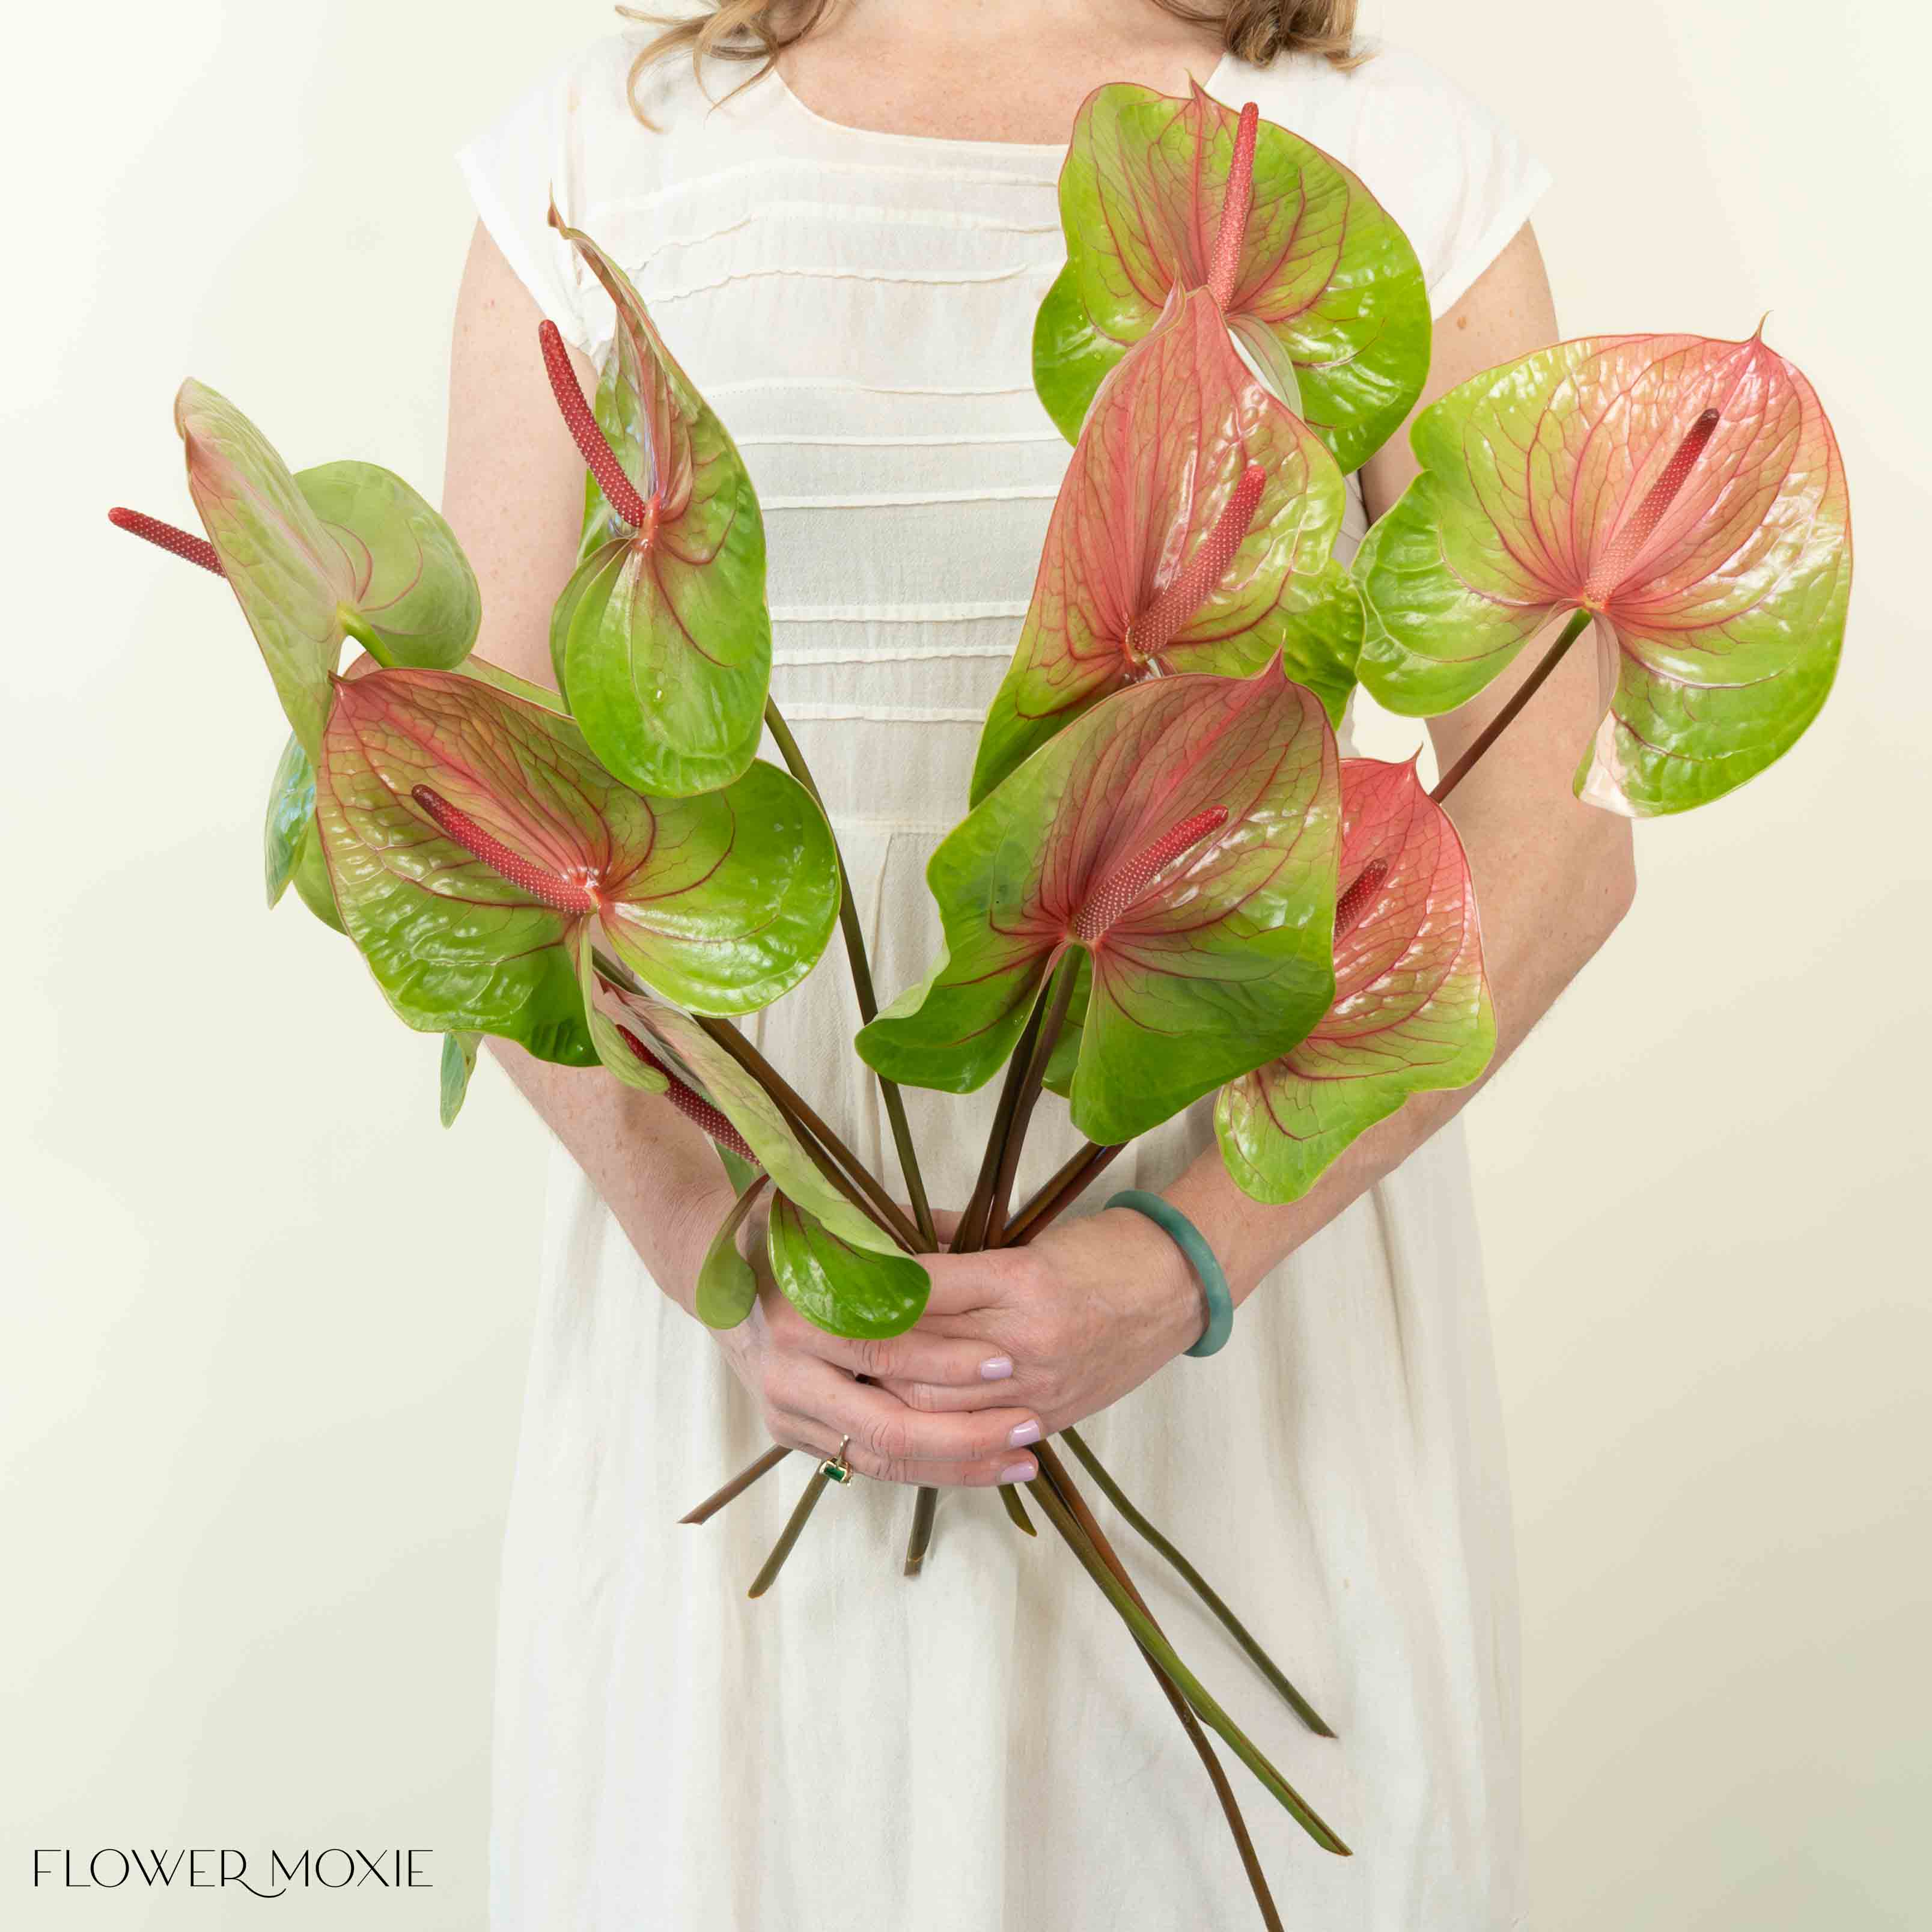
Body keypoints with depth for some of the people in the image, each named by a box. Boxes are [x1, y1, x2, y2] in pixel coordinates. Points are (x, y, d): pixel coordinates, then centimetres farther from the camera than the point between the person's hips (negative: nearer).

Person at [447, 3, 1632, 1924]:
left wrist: (1188, 1257, -15)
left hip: (1255, 1197, 0)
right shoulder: (599, 159, 3)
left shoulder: (1403, 166, 0)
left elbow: (1556, 833, -4)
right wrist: (717, 1259, -13)